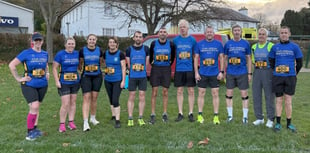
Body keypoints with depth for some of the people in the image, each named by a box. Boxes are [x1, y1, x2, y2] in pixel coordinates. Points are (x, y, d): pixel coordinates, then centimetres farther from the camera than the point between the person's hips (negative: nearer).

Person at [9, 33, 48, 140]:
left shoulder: (45, 54, 7)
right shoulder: (26, 53, -9)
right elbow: (11, 65, -8)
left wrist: (47, 73, 12)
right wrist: (18, 78, -9)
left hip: (42, 85, 5)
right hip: (29, 85, -5)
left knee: (36, 107, 15)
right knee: (34, 107, -16)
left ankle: (34, 129, 28)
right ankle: (30, 132, -3)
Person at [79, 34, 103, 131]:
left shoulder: (99, 50, 2)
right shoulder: (82, 51, -2)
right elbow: (80, 63, 9)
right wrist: (81, 71, 5)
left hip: (97, 76, 2)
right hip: (86, 76, -2)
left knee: (94, 97, 8)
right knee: (86, 98, -9)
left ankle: (93, 118, 27)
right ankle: (85, 122, -11)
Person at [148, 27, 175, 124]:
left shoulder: (171, 44, -1)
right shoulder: (153, 44, -2)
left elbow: (173, 56, 13)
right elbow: (150, 55, 10)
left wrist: (170, 63, 11)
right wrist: (152, 63, 10)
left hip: (166, 69, 1)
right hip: (156, 68, 0)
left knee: (165, 92, 6)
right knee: (154, 92, -1)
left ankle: (165, 114, 17)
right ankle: (153, 115, 4)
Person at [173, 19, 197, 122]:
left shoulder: (192, 40, 3)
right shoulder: (175, 40, 5)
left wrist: (196, 69, 1)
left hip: (190, 69, -1)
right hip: (179, 69, 1)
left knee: (191, 91, 3)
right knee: (179, 91, 5)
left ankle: (190, 113, 12)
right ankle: (180, 113, 14)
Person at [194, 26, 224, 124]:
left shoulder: (218, 44, 4)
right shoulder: (199, 44, 4)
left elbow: (221, 58, 5)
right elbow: (196, 58, 4)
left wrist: (221, 71, -3)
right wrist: (196, 72, -2)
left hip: (215, 73, 0)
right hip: (202, 73, 0)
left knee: (215, 94, 2)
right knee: (201, 94, 6)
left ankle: (216, 116, 9)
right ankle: (200, 115, 15)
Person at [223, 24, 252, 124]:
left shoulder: (246, 44, 3)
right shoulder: (228, 44, 5)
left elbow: (248, 59, 6)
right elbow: (225, 59, 10)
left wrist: (249, 73, 1)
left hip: (242, 73, -1)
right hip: (230, 73, 1)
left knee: (244, 94, 2)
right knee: (229, 94, 5)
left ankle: (245, 116, 13)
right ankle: (230, 115, 18)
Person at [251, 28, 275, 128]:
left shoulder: (271, 46, -4)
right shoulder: (254, 47, 12)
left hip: (268, 72, -5)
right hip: (257, 72, 5)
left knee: (269, 96, 1)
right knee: (256, 96, 7)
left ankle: (270, 119, 10)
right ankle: (259, 118, 19)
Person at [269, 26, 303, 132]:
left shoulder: (294, 47, 2)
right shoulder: (275, 47, 6)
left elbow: (299, 63, 8)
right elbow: (271, 62, 15)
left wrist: (294, 74, 10)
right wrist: (276, 72, 12)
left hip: (290, 78, -1)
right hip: (277, 78, 1)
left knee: (288, 101, 2)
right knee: (278, 100, 5)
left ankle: (289, 124, 13)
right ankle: (278, 123, 12)